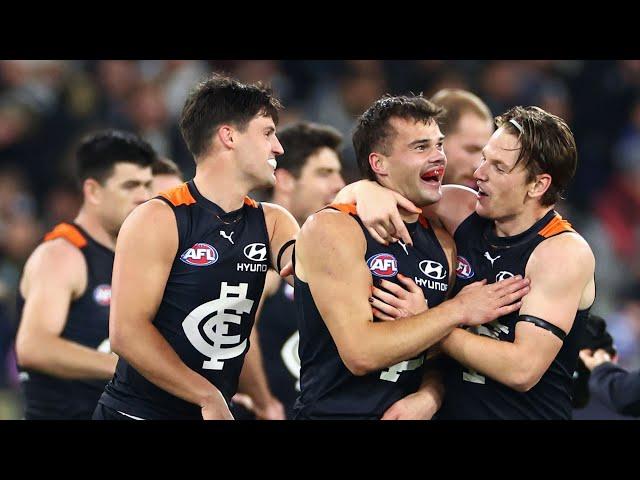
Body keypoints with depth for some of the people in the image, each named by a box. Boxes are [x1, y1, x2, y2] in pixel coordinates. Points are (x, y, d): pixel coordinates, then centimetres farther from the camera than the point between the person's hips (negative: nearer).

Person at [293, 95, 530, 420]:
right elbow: (361, 354, -19)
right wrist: (459, 310, -12)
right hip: (334, 411, -5)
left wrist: (427, 398, -6)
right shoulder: (331, 230, -9)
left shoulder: (443, 243, 9)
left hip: (410, 412, 5)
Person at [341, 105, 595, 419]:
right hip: (450, 410, 5)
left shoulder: (564, 252, -18)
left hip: (526, 413, -5)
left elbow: (523, 370, -25)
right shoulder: (463, 211, -3)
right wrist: (370, 190, -16)